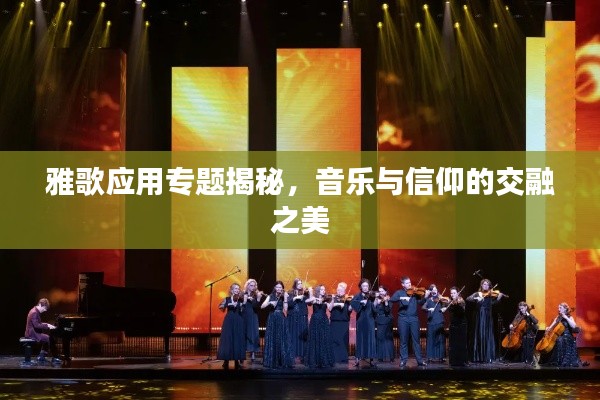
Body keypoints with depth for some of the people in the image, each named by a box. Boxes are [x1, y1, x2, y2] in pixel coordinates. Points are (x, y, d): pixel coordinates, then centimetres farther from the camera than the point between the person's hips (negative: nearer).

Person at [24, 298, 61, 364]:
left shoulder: (36, 311, 13)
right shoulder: (34, 312, -20)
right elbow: (36, 325, -27)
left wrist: (45, 324, 8)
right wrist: (47, 326, -24)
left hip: (34, 332, 11)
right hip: (32, 334, -11)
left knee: (48, 337, 19)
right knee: (50, 338, -19)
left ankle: (41, 356, 16)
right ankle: (54, 358, -12)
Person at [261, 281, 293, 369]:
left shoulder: (283, 297, 3)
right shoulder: (270, 296, 8)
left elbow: (285, 309, -10)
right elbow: (262, 306, -2)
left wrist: (285, 298, -18)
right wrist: (270, 303, -17)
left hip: (281, 320, -1)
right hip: (272, 319, 2)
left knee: (281, 340, -5)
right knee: (271, 340, 1)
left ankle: (283, 361, -4)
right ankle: (271, 361, 5)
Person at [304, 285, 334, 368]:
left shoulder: (326, 300, 7)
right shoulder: (313, 299, 2)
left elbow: (330, 308, -6)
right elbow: (307, 301, -18)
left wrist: (332, 300, -15)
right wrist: (315, 299, -30)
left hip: (324, 322, 2)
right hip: (315, 321, -2)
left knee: (324, 341, -1)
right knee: (315, 341, 0)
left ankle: (325, 360, 3)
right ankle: (314, 361, 4)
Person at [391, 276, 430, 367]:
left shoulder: (415, 292, 7)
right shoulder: (399, 292, 4)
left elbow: (420, 303, -1)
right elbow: (392, 299, -11)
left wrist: (425, 297, -19)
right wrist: (401, 298, -25)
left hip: (414, 318, 1)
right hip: (403, 318, -1)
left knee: (416, 339, 3)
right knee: (403, 340, 4)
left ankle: (419, 360, 5)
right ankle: (403, 360, 10)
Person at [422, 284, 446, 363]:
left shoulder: (440, 299, 7)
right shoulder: (429, 300, 7)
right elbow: (423, 307, -6)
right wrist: (429, 309, -24)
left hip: (440, 322, 1)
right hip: (431, 322, -1)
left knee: (440, 340, 1)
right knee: (431, 339, -1)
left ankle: (440, 357, 5)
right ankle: (430, 357, 2)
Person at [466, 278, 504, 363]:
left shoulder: (491, 295, 6)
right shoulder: (477, 294, 6)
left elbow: (494, 302, -12)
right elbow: (468, 299, -7)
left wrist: (499, 297, -28)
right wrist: (476, 298, -24)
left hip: (488, 318, 0)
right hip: (479, 318, 0)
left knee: (488, 336, -1)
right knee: (479, 335, -1)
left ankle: (488, 357, 2)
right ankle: (478, 357, 2)